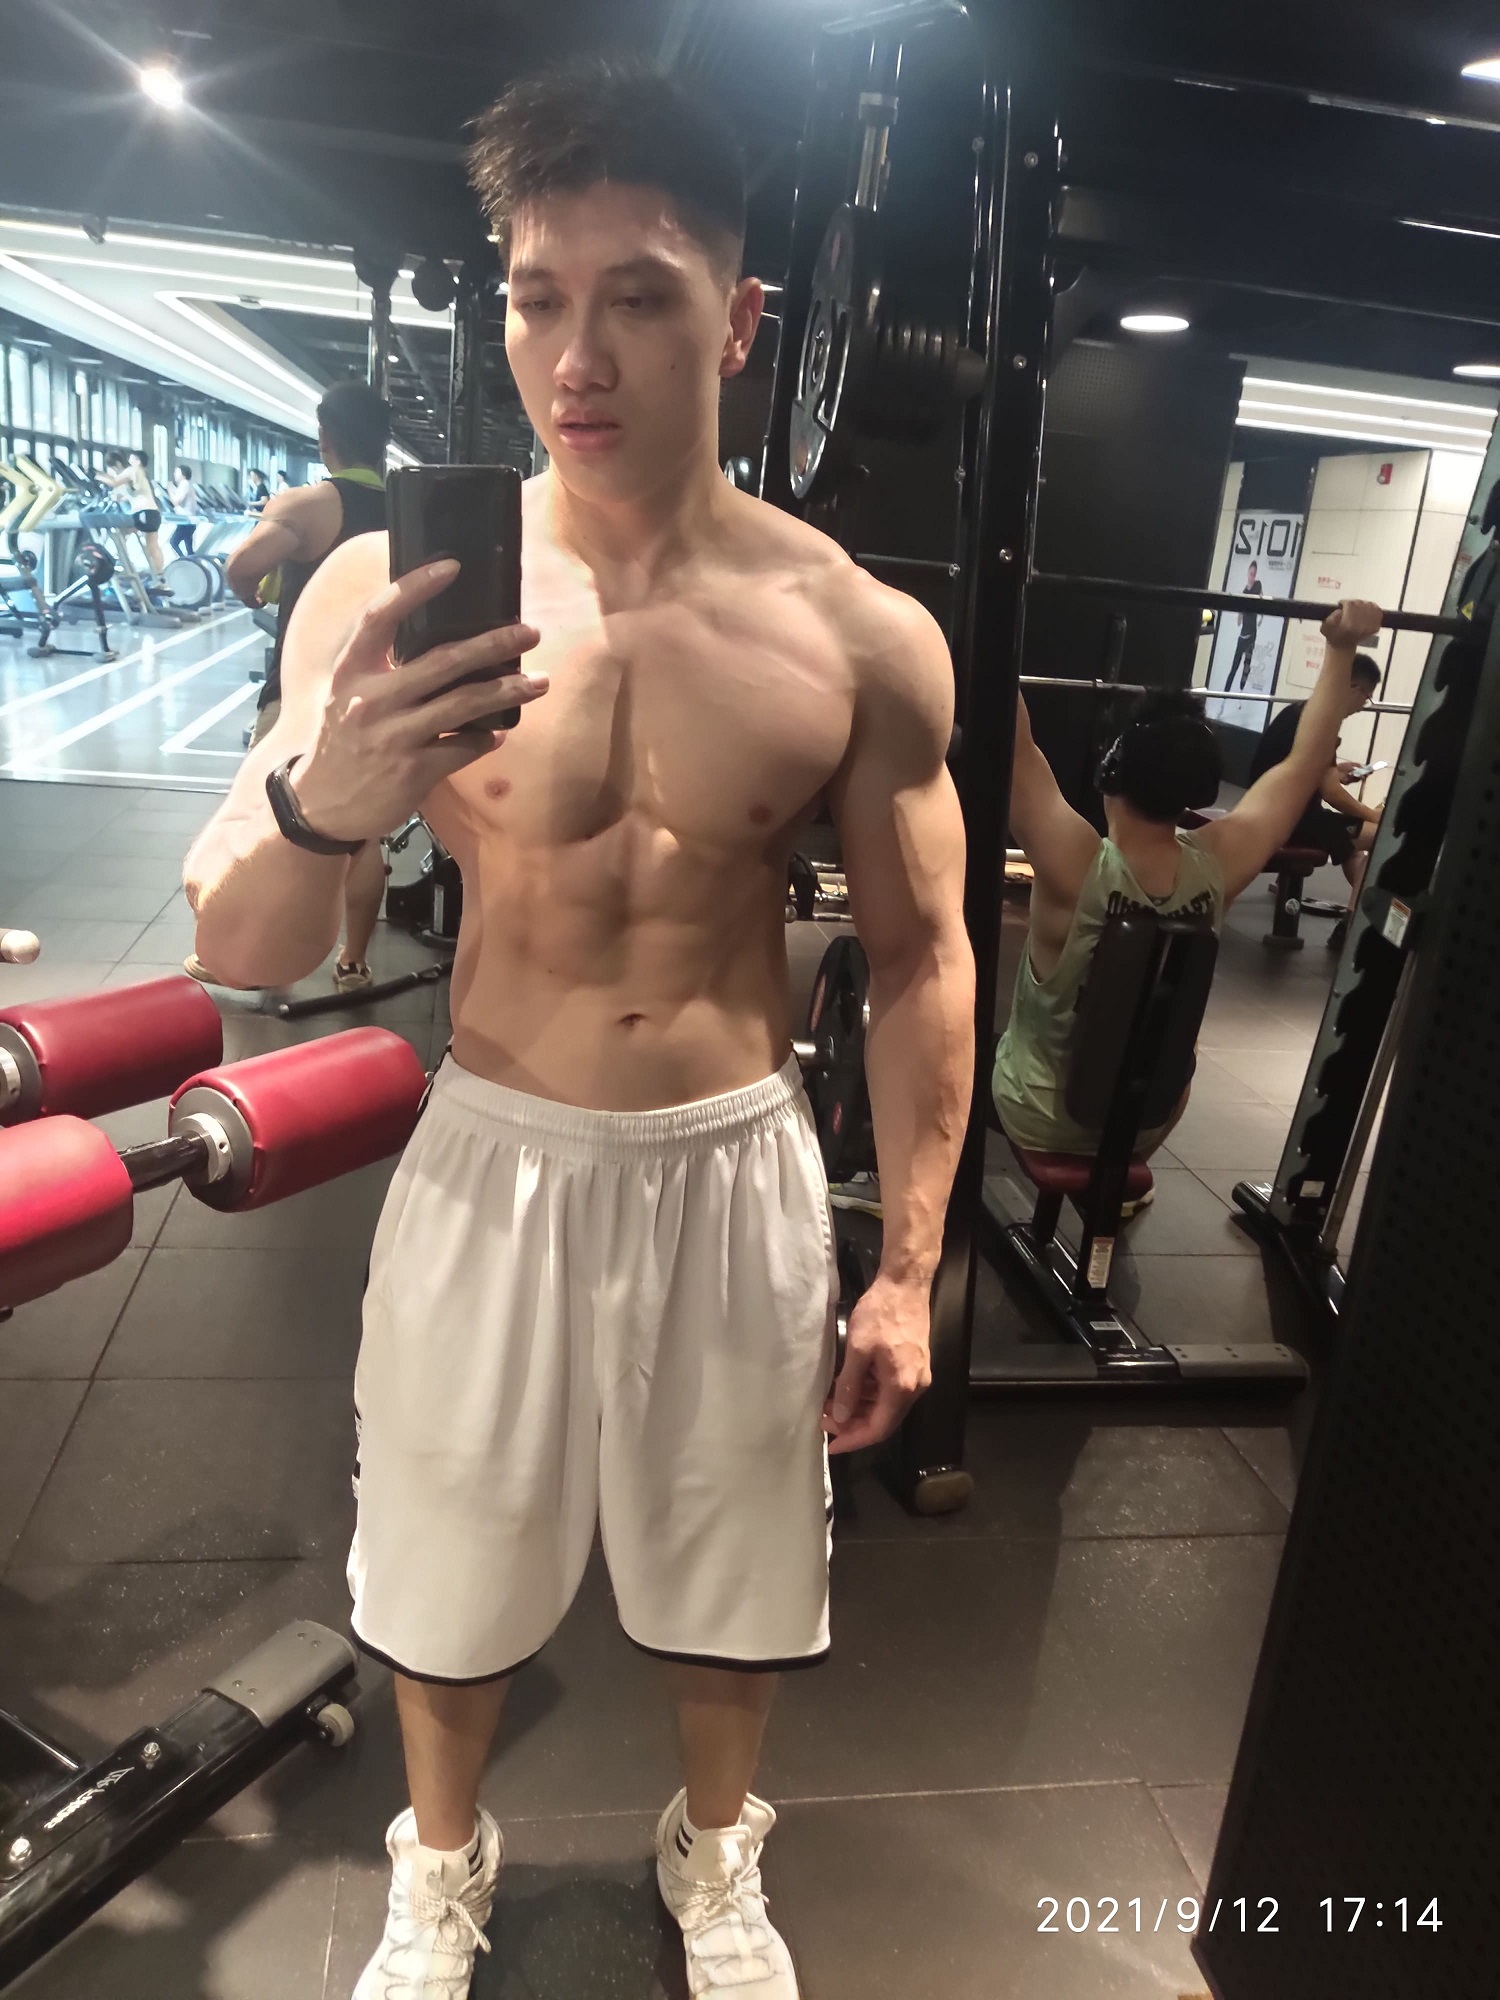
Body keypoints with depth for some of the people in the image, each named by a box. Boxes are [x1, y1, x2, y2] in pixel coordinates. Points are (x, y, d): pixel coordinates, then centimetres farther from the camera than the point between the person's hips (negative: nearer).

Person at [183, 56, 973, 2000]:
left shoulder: (861, 637, -9)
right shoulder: (389, 591, -10)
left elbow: (920, 960, 0)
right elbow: (237, 951, -9)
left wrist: (908, 1270, 1)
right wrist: (316, 806, -32)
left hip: (737, 1172, 1)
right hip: (491, 1163, 0)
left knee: (732, 1568, 21)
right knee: (450, 1568, 19)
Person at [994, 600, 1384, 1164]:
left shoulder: (1075, 867, -33)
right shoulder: (1218, 867, -21)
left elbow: (1014, 745, -32)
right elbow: (1306, 760, -8)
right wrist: (1341, 649, -2)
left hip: (1040, 1117, -3)